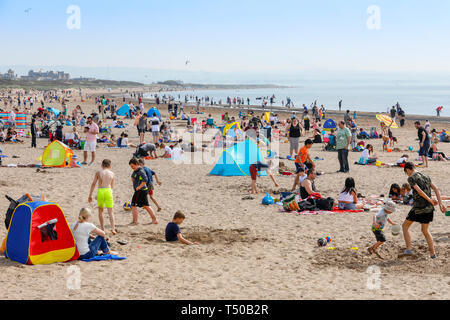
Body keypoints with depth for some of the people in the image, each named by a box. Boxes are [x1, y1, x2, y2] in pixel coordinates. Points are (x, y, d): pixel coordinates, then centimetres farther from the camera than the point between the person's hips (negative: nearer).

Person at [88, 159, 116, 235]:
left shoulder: (98, 173, 4)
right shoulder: (111, 173, 8)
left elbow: (93, 184, 0)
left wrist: (90, 195, 3)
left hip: (100, 191, 0)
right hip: (108, 191, 0)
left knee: (100, 211, 15)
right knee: (110, 212, 2)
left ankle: (102, 229, 13)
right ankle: (113, 228, -12)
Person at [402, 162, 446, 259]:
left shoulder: (411, 178, -7)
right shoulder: (426, 176, 14)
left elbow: (419, 191, -19)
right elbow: (436, 189, 8)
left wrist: (430, 200, -11)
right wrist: (440, 204, 5)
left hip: (418, 207, -6)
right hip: (429, 208, 6)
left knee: (405, 226, 13)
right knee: (425, 230, 18)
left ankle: (409, 249, 4)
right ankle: (432, 253, 14)